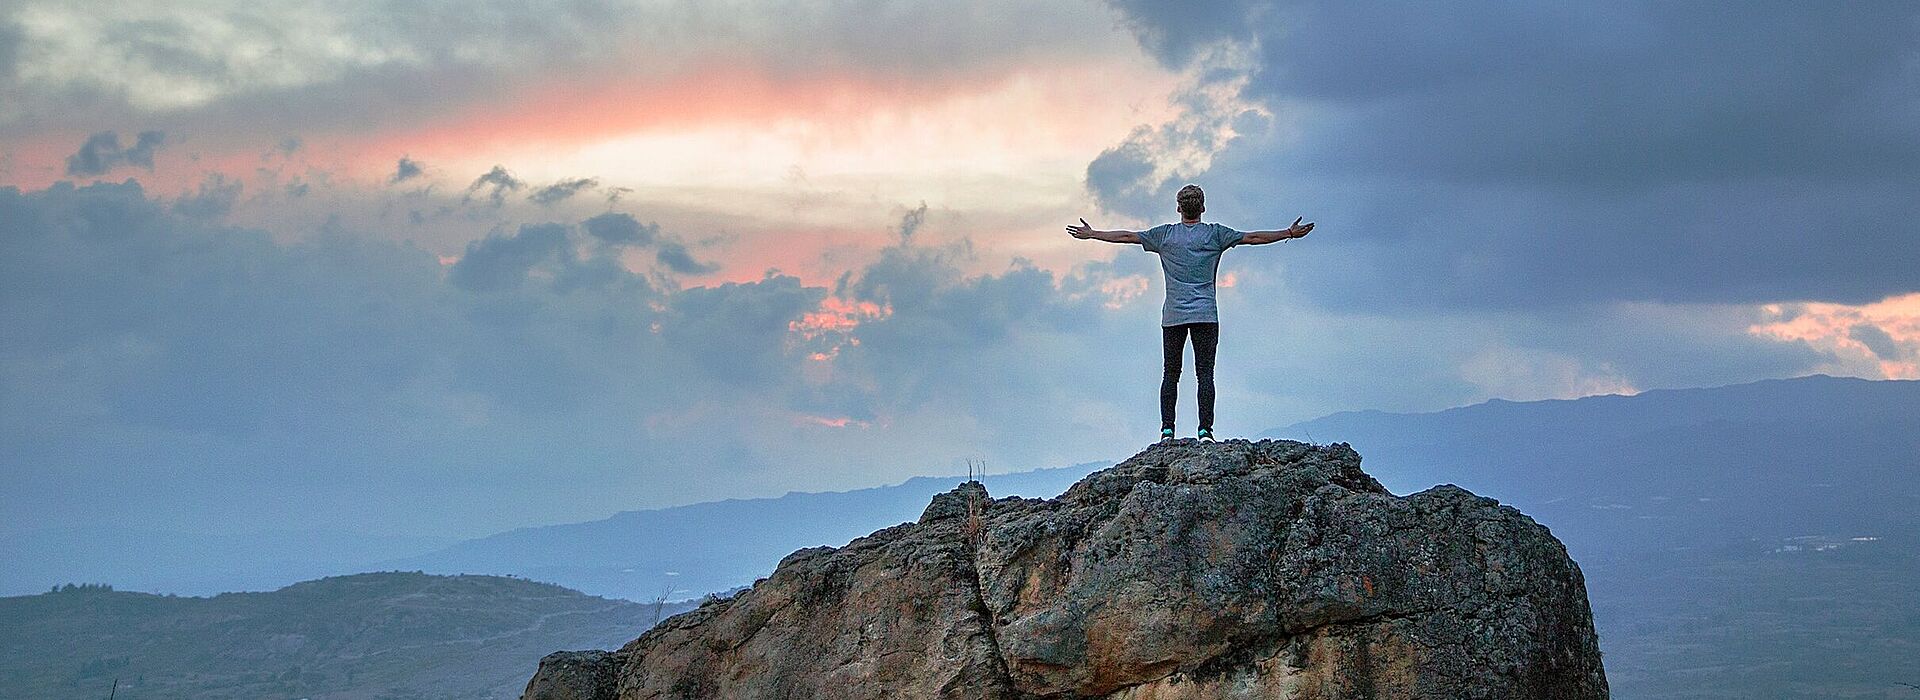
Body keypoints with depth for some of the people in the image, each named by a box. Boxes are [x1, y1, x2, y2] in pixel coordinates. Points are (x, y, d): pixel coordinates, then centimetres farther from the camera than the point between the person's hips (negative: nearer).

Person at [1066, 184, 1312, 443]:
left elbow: (1127, 236, 13)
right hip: (1206, 315, -1)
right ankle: (1205, 430, -9)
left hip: (1173, 316, 1)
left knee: (1170, 374, 4)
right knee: (1205, 374, -3)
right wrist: (1290, 233, 12)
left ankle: (1167, 430, -2)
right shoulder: (1215, 234, 4)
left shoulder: (1166, 234, 7)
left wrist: (1092, 234, 24)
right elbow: (1252, 238, 5)